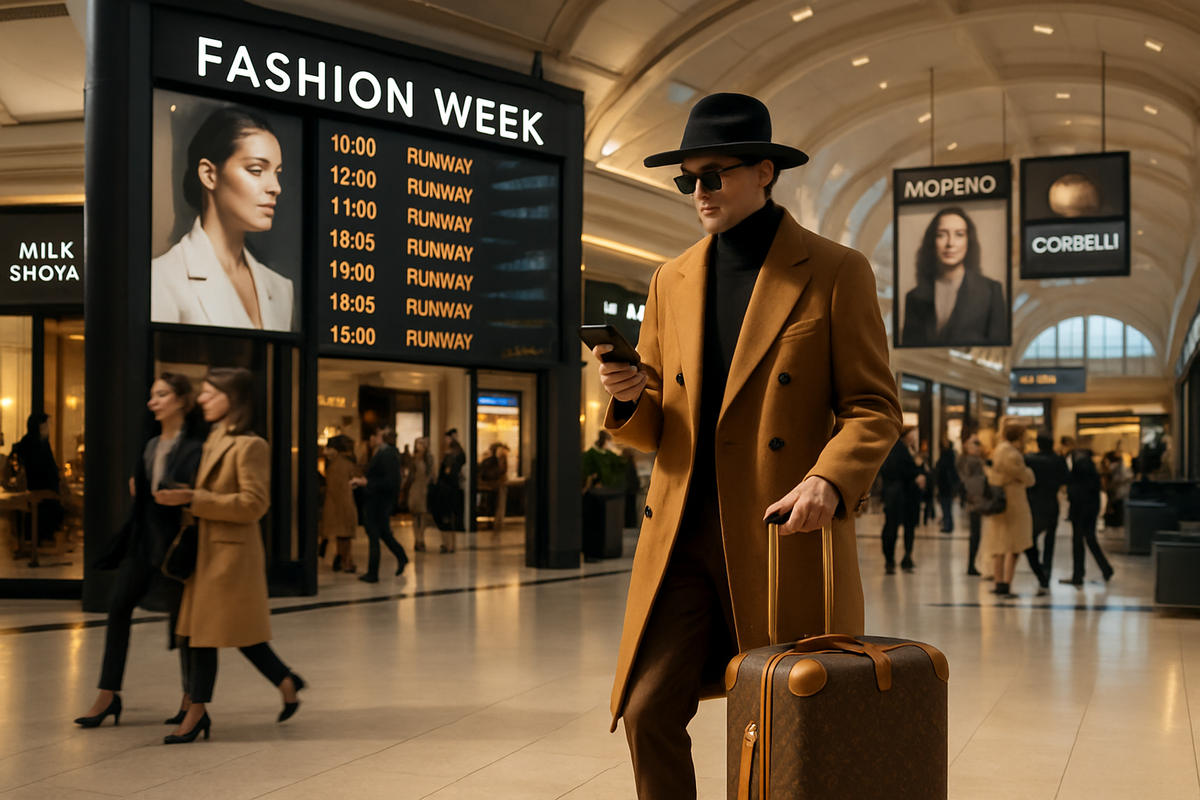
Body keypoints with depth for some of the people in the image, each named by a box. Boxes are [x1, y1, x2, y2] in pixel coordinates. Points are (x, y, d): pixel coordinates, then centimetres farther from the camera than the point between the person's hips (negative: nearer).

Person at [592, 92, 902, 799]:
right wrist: (630, 395, -8)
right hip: (683, 534, 4)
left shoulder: (836, 272, 0)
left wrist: (829, 480, -21)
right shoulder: (672, 282, 13)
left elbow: (875, 407, -3)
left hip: (788, 535, -3)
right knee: (648, 712, -2)